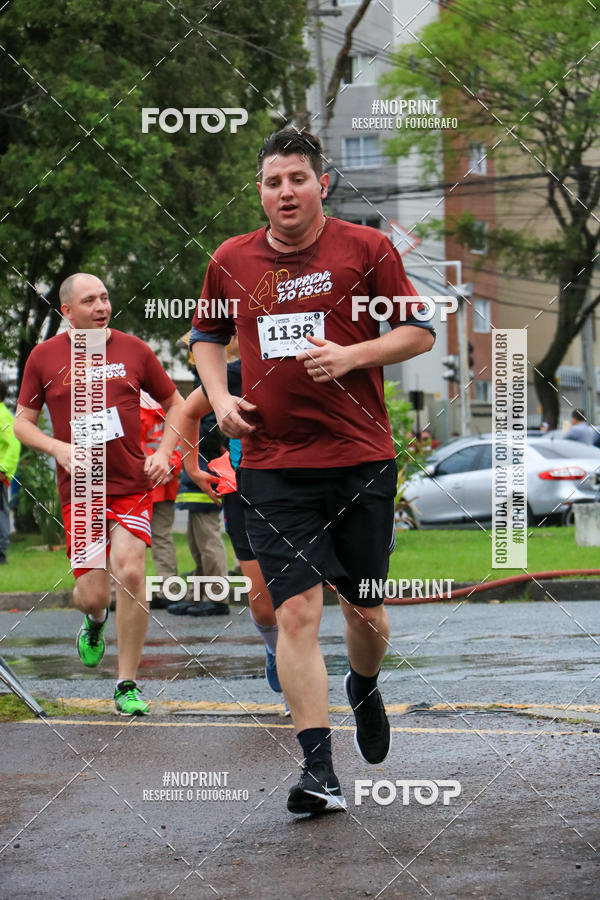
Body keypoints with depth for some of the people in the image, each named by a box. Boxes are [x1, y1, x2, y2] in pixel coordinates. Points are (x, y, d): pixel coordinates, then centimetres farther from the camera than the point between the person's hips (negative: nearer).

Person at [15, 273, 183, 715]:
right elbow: (23, 421, 8)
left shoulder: (133, 350, 4)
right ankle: (95, 621, 39)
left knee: (130, 571, -16)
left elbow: (175, 404, 14)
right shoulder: (44, 357, 2)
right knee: (92, 593, -3)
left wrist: (164, 453, -1)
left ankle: (127, 685, -3)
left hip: (133, 483, 0)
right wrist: (60, 449, -10)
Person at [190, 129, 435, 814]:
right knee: (296, 611, -10)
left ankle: (363, 689, 44)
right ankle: (318, 770, -10)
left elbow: (419, 332, 2)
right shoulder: (231, 260, 7)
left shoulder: (367, 248, 0)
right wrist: (220, 397, 5)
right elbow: (207, 335, 23)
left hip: (361, 458, -1)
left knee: (364, 609, 9)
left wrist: (350, 356, -13)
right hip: (272, 463, 1)